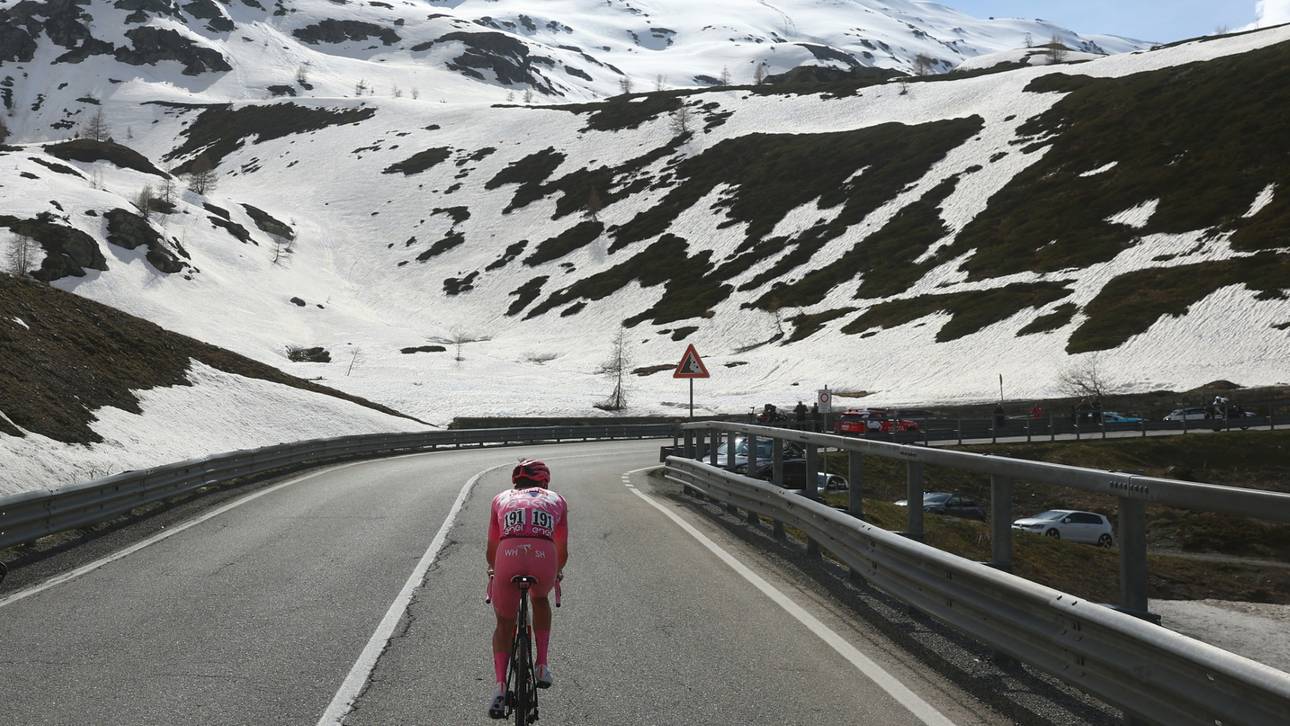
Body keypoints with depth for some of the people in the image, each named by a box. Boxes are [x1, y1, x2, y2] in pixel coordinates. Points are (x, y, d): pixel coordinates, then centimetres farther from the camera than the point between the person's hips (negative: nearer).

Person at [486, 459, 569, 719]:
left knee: (504, 624, 20)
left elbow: (491, 549, 36)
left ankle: (500, 688, 3)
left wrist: (493, 571, 56)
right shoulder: (556, 500, 30)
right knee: (540, 600, 35)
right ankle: (542, 665, 27)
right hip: (544, 559, 0)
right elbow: (562, 552, 33)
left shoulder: (502, 498, 31)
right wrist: (557, 573, 54)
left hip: (508, 557, 0)